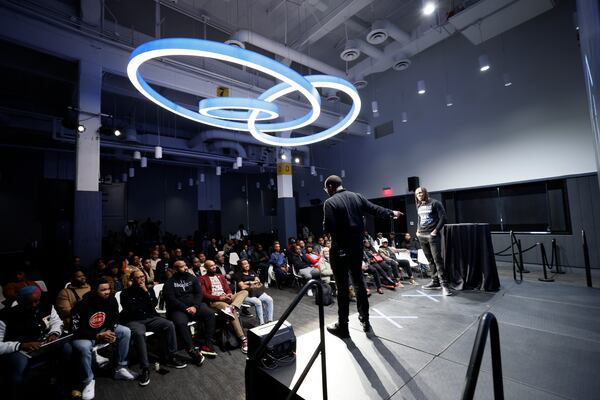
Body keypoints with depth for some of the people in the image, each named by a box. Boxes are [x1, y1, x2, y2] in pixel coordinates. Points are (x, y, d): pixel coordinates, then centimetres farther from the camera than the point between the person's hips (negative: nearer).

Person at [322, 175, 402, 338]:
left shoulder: (330, 202, -14)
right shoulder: (357, 196, 4)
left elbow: (328, 228, -21)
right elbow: (374, 209, 13)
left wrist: (325, 225, 2)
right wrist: (391, 213, 28)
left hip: (340, 249, -6)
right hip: (357, 246, 6)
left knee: (342, 286, 3)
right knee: (359, 282, 18)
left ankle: (342, 327, 15)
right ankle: (365, 320, 31)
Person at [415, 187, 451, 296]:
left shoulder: (434, 203, -4)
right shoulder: (419, 206, 15)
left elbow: (443, 218, -9)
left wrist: (436, 230, -14)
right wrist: (418, 230, 11)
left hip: (432, 235, -6)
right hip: (421, 236, 6)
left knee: (437, 259, -10)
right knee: (430, 260, 10)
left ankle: (444, 284, -5)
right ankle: (435, 281, 17)